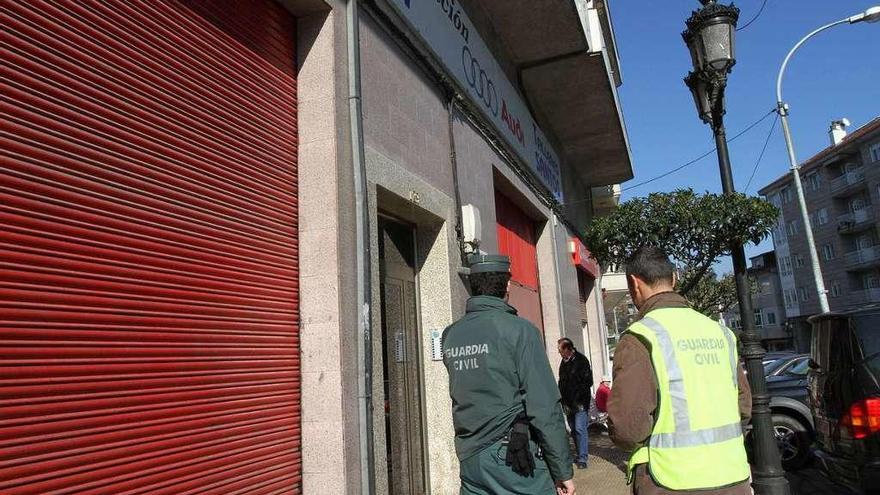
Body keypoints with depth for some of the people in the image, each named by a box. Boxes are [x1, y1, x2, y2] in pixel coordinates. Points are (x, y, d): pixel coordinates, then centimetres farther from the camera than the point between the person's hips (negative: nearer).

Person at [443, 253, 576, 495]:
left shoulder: (451, 335, 5)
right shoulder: (518, 330, -12)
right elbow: (545, 407, -13)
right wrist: (563, 470, -7)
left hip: (469, 461, 5)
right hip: (514, 460, -5)